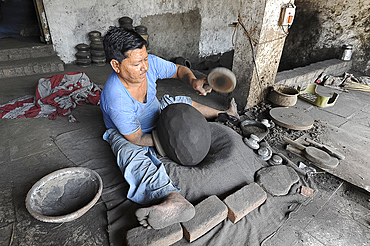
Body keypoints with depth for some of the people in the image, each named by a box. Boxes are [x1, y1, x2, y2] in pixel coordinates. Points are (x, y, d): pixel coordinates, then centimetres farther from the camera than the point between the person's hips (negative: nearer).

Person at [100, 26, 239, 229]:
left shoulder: (150, 63, -24)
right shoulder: (116, 100, -38)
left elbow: (179, 70, -8)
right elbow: (137, 138, -28)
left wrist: (192, 80, -29)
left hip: (154, 113, 7)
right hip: (126, 133, -6)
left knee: (182, 102, 8)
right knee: (135, 158, -36)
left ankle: (222, 114, 30)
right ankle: (174, 199, -59)